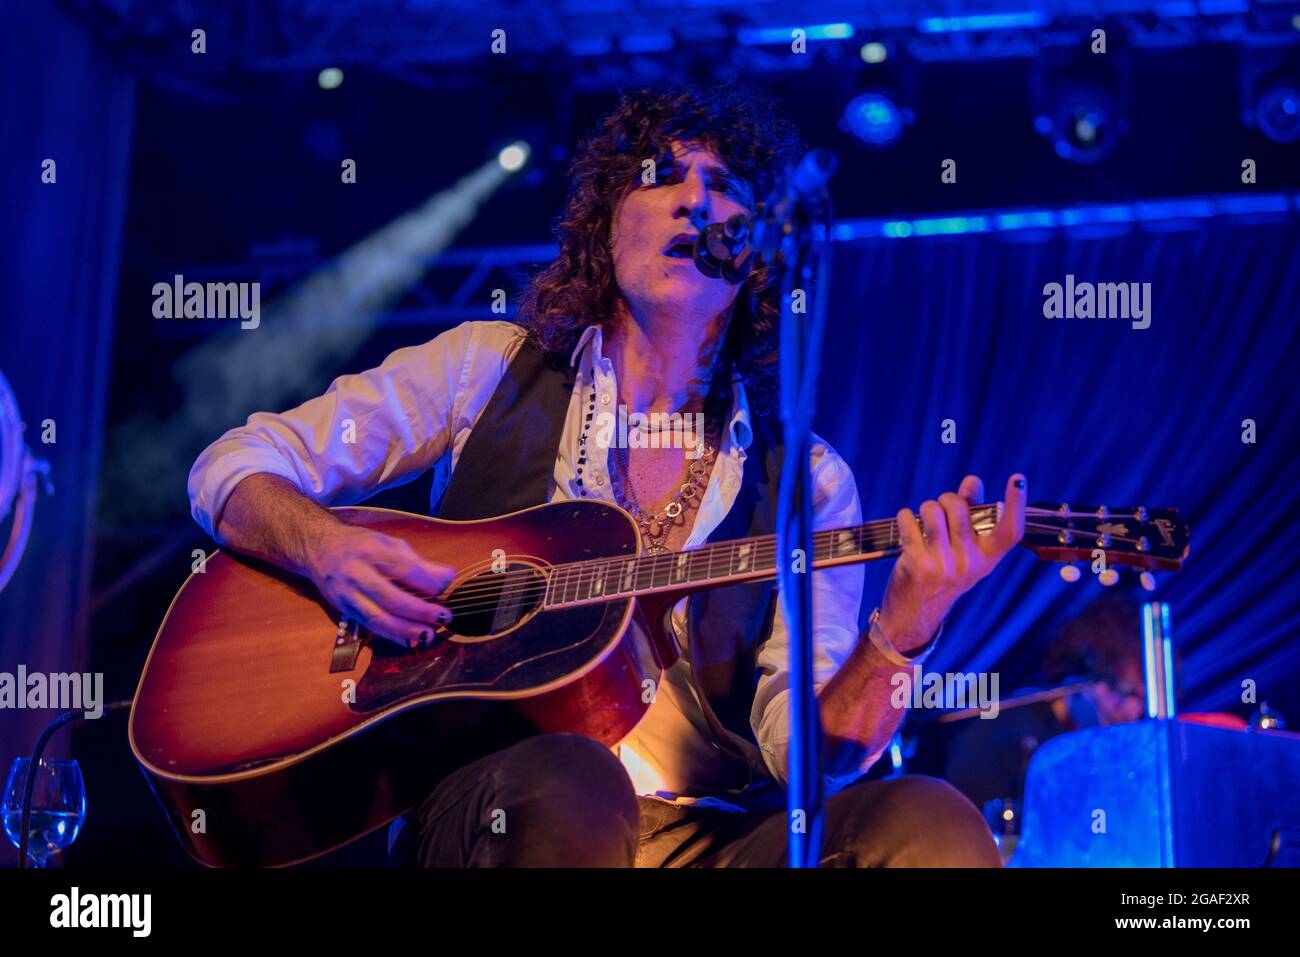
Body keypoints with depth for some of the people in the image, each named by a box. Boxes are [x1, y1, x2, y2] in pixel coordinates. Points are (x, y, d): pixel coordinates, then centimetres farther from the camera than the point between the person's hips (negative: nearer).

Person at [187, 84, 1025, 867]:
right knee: (568, 783, -38)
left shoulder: (807, 480, 13)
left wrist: (903, 633, -16)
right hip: (481, 812, 0)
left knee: (935, 824, -29)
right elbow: (235, 469, 13)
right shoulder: (488, 368, 13)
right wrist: (330, 550, -8)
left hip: (706, 835, 0)